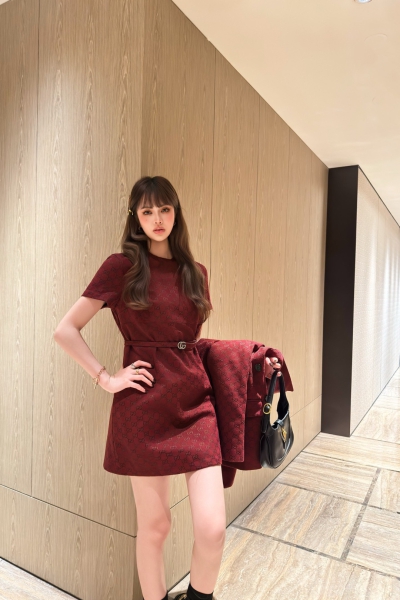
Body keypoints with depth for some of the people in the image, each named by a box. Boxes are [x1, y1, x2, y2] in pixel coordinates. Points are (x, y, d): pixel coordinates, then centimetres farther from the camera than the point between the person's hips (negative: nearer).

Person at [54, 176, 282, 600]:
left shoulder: (195, 272, 11)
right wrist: (106, 379, -7)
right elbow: (65, 330, 0)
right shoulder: (121, 267, -3)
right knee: (154, 525, 11)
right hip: (144, 408, -3)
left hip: (195, 405, 3)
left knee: (212, 527, -1)